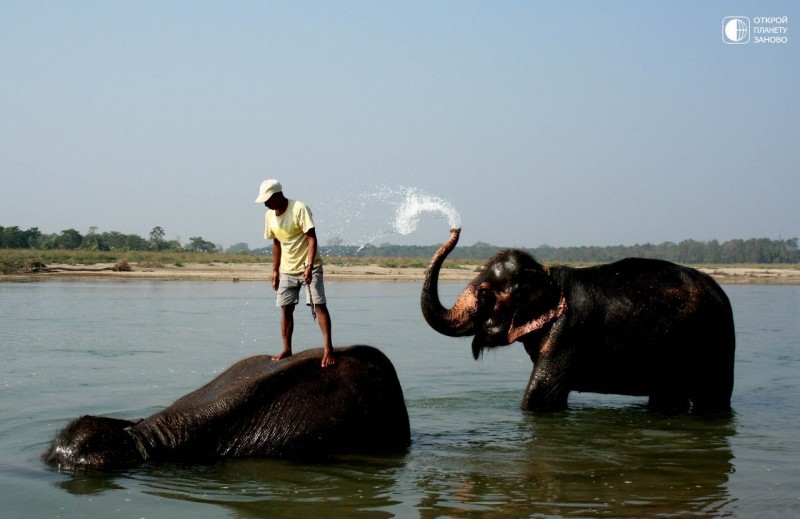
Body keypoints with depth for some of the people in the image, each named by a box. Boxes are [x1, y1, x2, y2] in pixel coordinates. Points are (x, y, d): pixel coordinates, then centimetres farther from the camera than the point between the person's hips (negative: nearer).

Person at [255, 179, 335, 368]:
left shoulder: (299, 209, -17)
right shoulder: (270, 216, 4)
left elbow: (312, 238, -19)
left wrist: (309, 266, -28)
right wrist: (275, 271, 13)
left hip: (309, 267, -6)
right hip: (287, 270, 6)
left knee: (319, 305, -12)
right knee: (285, 308, 4)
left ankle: (328, 348, -14)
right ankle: (287, 349, 13)